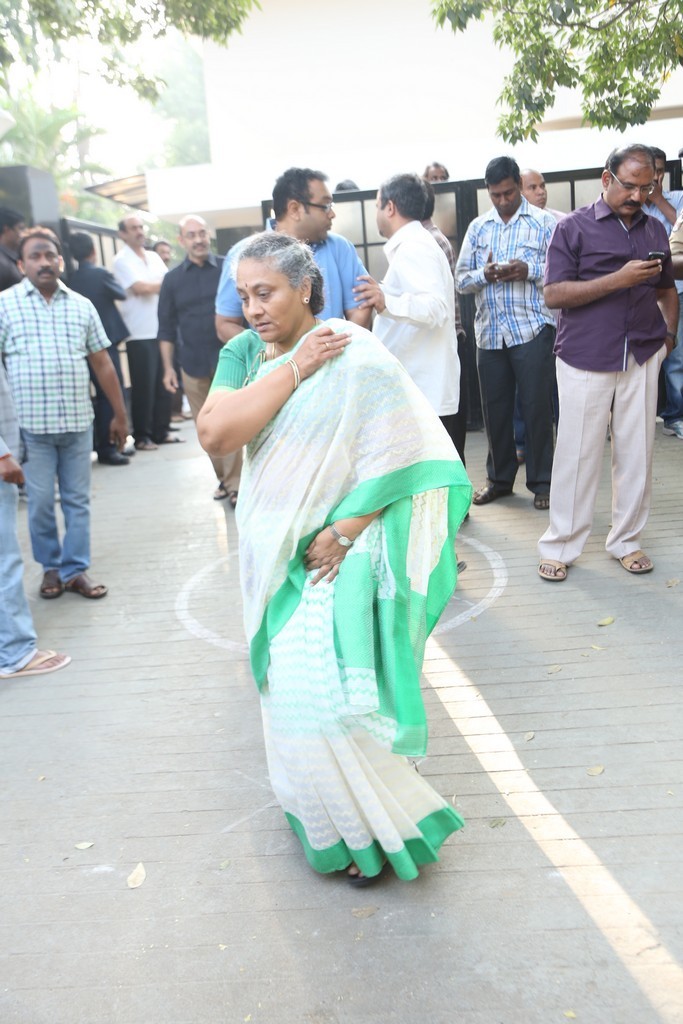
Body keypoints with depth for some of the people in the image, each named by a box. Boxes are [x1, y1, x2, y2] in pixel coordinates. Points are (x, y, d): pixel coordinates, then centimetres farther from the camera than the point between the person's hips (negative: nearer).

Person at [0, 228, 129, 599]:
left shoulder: (81, 305, 8)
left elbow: (102, 363, 11)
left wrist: (120, 414, 10)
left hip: (78, 422, 2)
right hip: (30, 425, -2)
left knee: (77, 500, 7)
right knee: (40, 503, 5)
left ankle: (75, 570, 19)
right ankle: (51, 567, 24)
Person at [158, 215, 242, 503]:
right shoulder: (172, 279, 7)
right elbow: (167, 327, 9)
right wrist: (168, 367, 4)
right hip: (193, 364, 3)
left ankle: (234, 483, 2)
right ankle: (223, 477, 23)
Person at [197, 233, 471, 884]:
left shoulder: (355, 354, -13)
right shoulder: (243, 354, 3)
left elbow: (401, 451, -16)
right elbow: (214, 434, -14)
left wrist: (344, 529, -18)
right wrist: (295, 368, -17)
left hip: (341, 550, -6)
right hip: (277, 550, 6)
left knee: (328, 697, -6)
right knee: (292, 695, 14)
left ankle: (375, 829, 19)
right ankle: (327, 814, 37)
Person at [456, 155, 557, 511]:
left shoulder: (544, 223, 2)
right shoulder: (477, 227, 13)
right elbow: (460, 278, 10)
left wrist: (529, 271, -19)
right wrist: (484, 274, -10)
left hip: (532, 330, -4)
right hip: (489, 332, 4)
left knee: (536, 407, 0)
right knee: (494, 408, 10)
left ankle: (541, 482, 12)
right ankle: (499, 478, 24)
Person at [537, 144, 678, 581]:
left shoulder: (655, 229, 13)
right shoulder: (574, 228, -1)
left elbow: (667, 289, 24)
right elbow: (555, 294, -10)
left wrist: (668, 333, 8)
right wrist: (619, 279, -17)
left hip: (642, 359, 4)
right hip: (585, 359, -4)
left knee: (636, 452, 7)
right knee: (577, 454, 0)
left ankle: (627, 541, 21)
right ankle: (560, 546, 12)